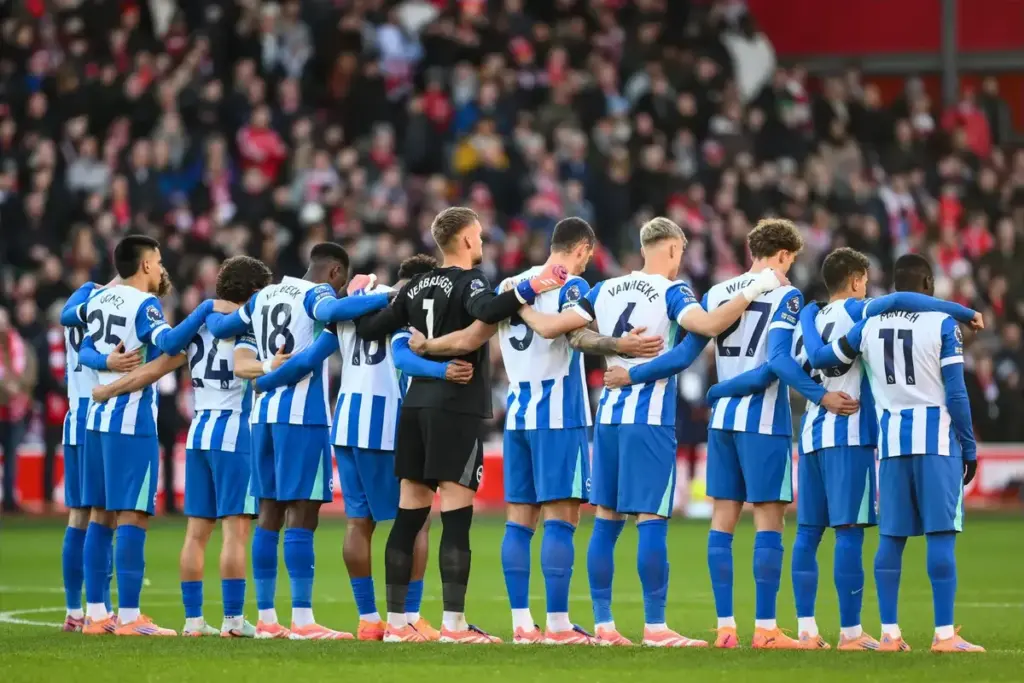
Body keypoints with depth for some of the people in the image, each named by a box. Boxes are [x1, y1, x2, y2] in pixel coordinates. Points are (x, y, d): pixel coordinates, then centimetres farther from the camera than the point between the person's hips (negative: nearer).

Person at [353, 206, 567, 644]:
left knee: (409, 514, 8)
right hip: (457, 409, -7)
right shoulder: (468, 281, -7)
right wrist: (530, 289, -34)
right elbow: (486, 310, -29)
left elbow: (370, 328, 15)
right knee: (456, 517, -6)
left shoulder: (417, 287, 12)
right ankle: (454, 624, -9)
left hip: (416, 406, 7)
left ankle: (396, 621, 10)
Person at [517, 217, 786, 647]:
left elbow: (549, 327, 9)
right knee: (652, 521, -5)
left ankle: (603, 624, 10)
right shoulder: (670, 292, -7)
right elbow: (709, 324, -25)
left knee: (606, 519, 9)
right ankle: (654, 627, -7)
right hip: (650, 418, -6)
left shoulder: (606, 291, 10)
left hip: (609, 415, 6)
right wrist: (753, 290, -15)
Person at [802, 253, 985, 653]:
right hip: (937, 439, -4)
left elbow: (820, 358, 16)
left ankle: (889, 633, 8)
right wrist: (969, 447, 2)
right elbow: (956, 394, -6)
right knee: (941, 535, -4)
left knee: (891, 537, 8)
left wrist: (807, 320, 36)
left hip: (891, 440, 4)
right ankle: (944, 635, -7)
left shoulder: (869, 326, 7)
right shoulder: (943, 324, -5)